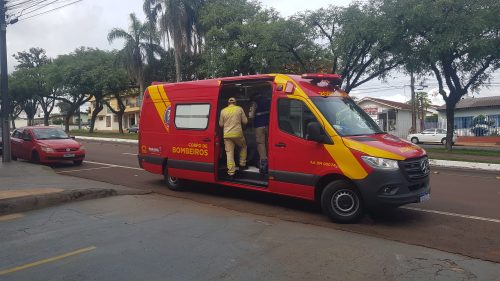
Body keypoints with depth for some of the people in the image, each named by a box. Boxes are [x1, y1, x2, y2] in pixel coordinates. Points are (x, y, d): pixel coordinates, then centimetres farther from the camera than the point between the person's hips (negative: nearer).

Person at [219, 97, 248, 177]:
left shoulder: (223, 111, 5)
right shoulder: (239, 109, 2)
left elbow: (221, 124, 10)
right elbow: (245, 121, 6)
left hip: (227, 135, 1)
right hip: (237, 133, -1)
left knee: (229, 153, 2)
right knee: (243, 147, 25)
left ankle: (231, 172, -1)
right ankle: (242, 165, 25)